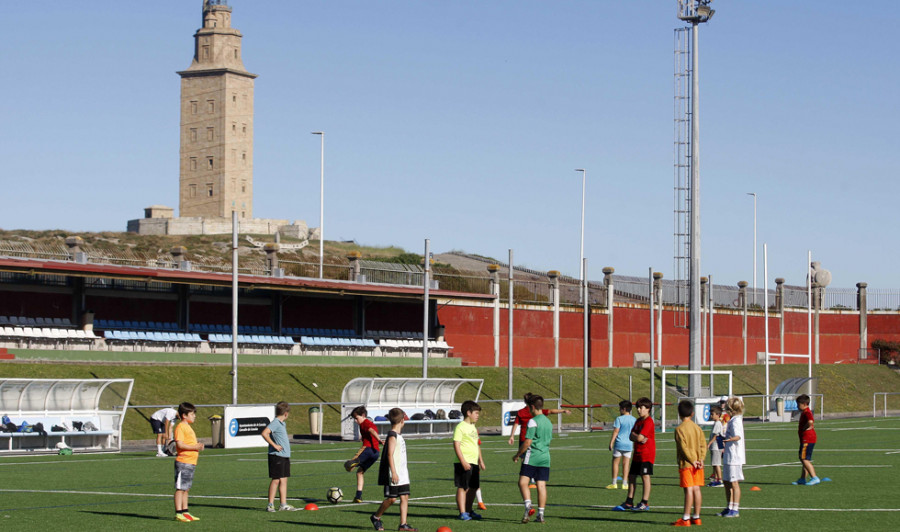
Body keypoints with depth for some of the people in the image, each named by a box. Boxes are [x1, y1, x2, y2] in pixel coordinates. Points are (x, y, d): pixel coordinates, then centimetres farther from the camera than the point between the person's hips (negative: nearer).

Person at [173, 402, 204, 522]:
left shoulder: (188, 427, 20)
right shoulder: (180, 427, -11)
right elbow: (179, 444, -20)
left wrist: (198, 447, 9)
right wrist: (194, 447, -19)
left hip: (191, 463, 10)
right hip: (183, 462, -10)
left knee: (186, 489, 13)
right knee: (180, 488, -7)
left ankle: (185, 511, 18)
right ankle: (178, 513, -7)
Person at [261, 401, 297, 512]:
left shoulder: (282, 424, 15)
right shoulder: (275, 423, -14)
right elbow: (265, 433, -27)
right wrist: (274, 445, -22)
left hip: (285, 456, 9)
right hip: (276, 456, -9)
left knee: (284, 480, 9)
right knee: (276, 480, -4)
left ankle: (283, 505, 12)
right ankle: (270, 505, 2)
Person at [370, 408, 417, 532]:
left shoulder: (399, 435, 15)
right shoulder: (392, 436, -14)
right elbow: (390, 455, -20)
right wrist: (394, 473, -24)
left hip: (402, 474, 9)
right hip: (393, 474, -9)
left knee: (405, 497, 2)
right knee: (391, 498, -4)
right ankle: (376, 517, 16)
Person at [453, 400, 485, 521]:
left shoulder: (473, 427, 18)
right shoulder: (460, 427, -10)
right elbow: (456, 446, -15)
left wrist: (481, 461, 24)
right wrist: (463, 462, -21)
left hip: (474, 462, 9)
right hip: (464, 463, -9)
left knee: (473, 487, 12)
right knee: (462, 487, -6)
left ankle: (468, 511, 24)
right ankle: (462, 513, -4)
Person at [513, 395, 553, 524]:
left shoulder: (533, 421, -10)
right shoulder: (548, 422, 14)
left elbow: (527, 442, -14)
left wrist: (517, 455, -3)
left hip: (532, 457, -7)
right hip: (545, 457, 7)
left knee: (523, 482, -6)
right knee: (541, 485, 5)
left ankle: (528, 505, -26)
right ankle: (540, 514, 4)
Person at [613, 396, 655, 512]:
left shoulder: (648, 421, -14)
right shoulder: (638, 421, 15)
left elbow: (639, 437, -21)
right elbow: (631, 437, 12)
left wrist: (634, 434, -1)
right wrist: (636, 437, -9)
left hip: (647, 454, -9)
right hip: (637, 454, 9)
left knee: (645, 477, -6)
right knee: (631, 476, 10)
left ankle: (645, 503, -1)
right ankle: (629, 502, 16)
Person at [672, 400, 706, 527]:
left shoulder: (680, 429, -8)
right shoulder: (698, 428, 10)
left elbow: (684, 447, -15)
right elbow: (703, 444, 3)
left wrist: (692, 460, -14)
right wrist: (701, 459, -4)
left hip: (686, 464, -6)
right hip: (697, 465, 6)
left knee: (689, 490, -8)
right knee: (696, 489, 8)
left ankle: (685, 519, -6)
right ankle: (696, 517, 12)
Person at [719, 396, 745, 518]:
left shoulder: (735, 421, -14)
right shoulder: (734, 420, 17)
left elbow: (738, 436, -31)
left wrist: (731, 439, -51)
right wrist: (724, 438, 45)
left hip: (734, 457, -10)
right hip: (729, 457, 10)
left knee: (734, 483, -6)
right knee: (727, 482, 15)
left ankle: (735, 509, -2)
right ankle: (730, 508, 24)